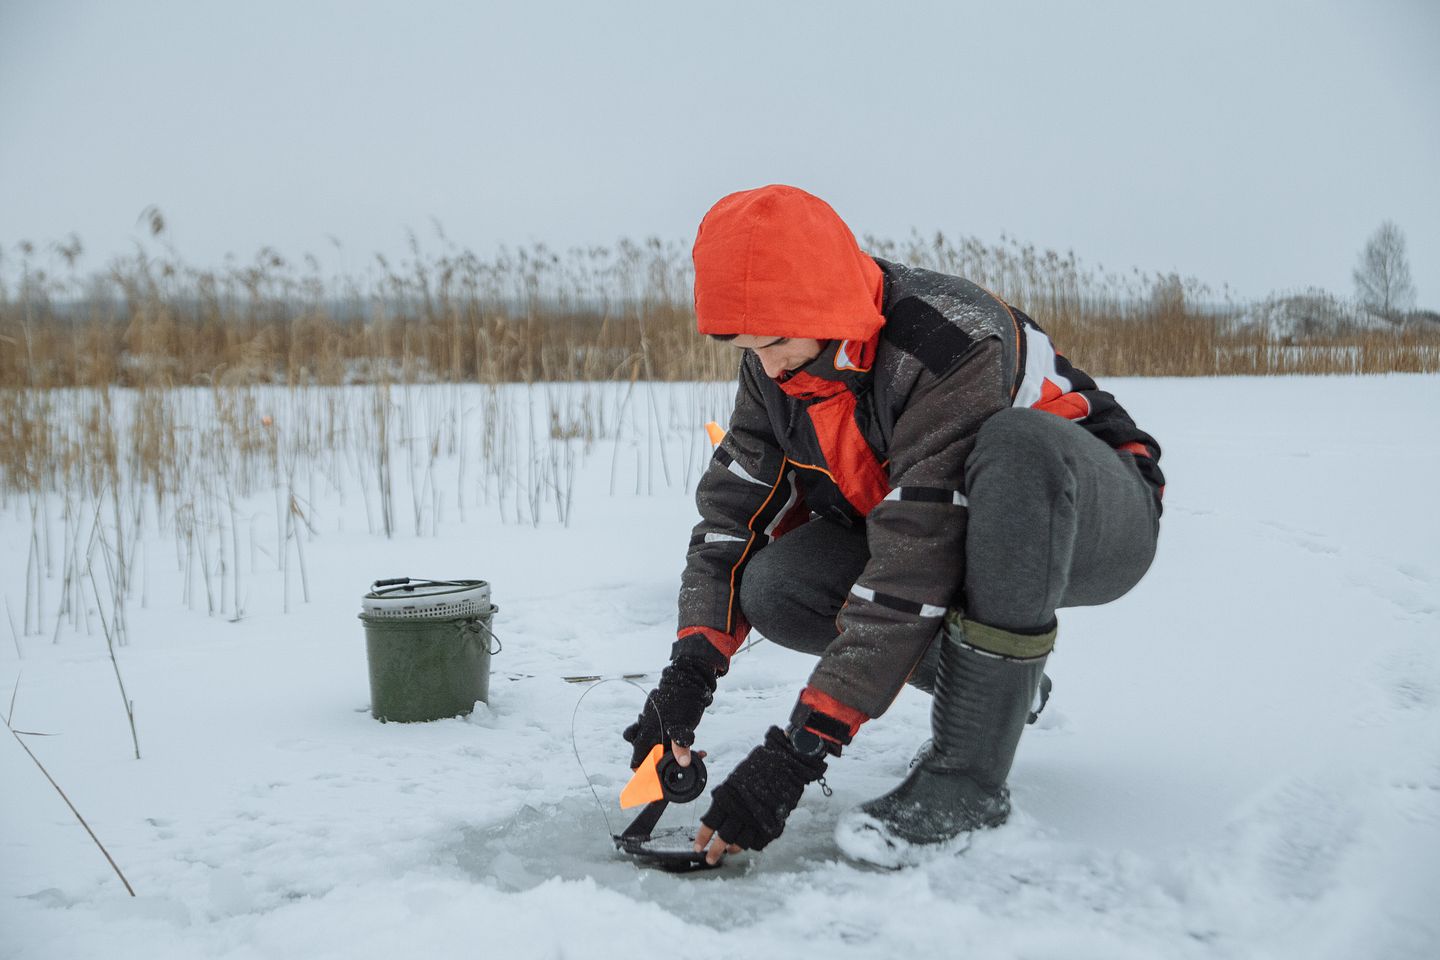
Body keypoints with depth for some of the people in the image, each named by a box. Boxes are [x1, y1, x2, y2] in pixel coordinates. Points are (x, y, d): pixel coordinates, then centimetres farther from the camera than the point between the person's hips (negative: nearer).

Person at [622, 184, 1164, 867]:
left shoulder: (950, 346, -34)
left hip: (1093, 527, -6)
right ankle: (994, 690, 4)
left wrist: (803, 747, -36)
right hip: (934, 522, 6)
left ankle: (967, 775, -30)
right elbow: (733, 509, -7)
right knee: (771, 586, -19)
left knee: (1016, 446, -40)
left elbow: (912, 572, -37)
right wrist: (689, 670, -22)